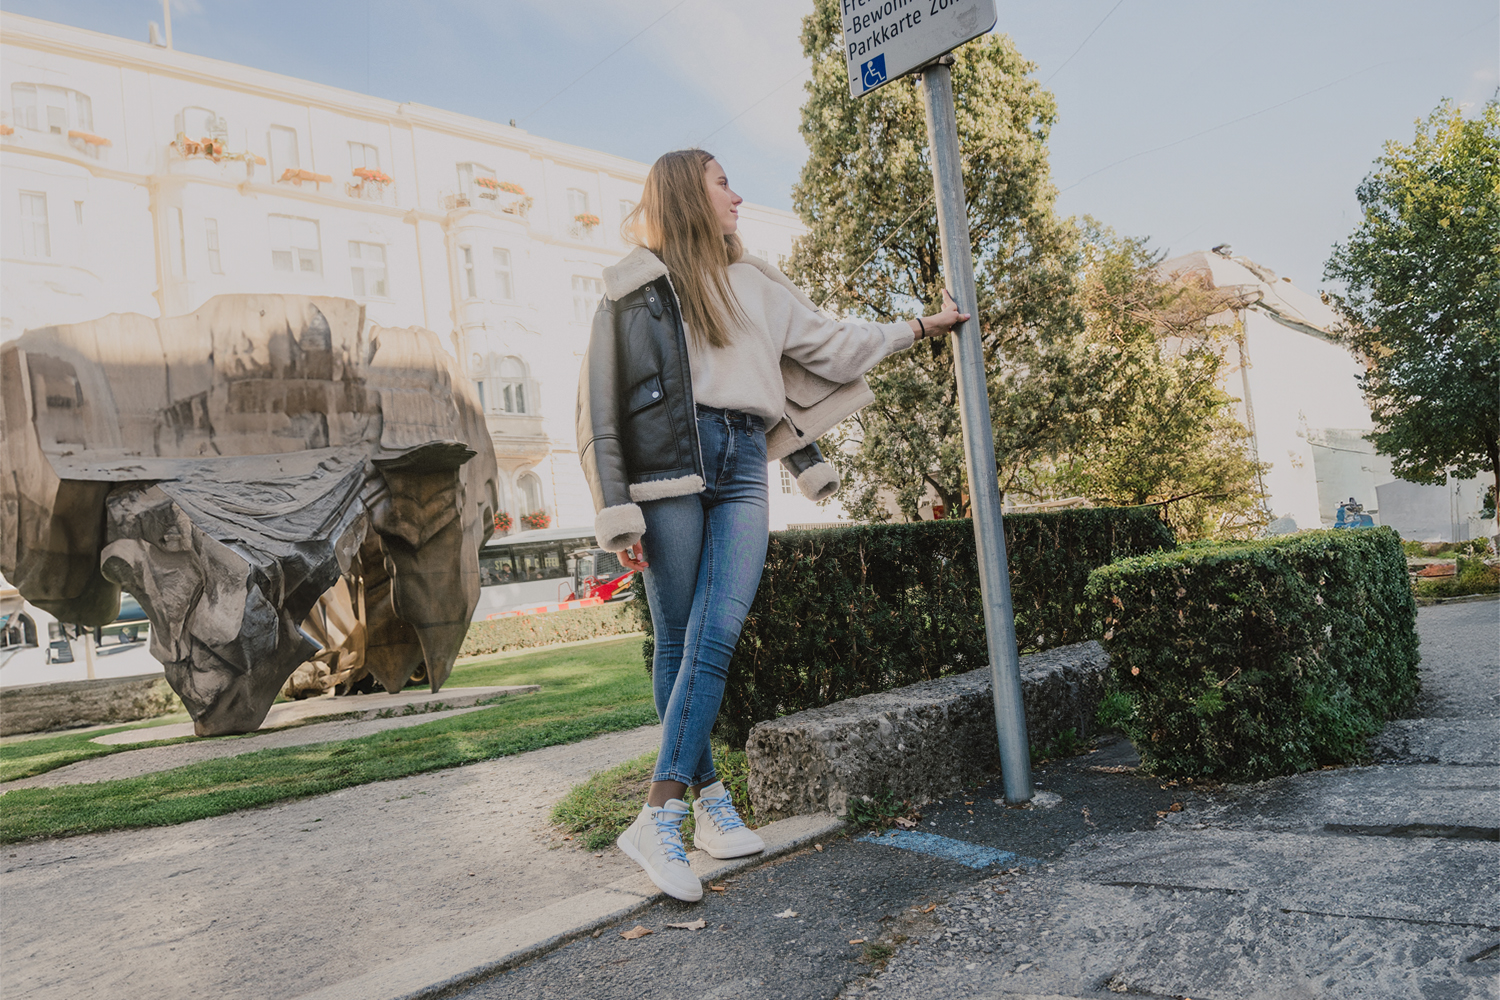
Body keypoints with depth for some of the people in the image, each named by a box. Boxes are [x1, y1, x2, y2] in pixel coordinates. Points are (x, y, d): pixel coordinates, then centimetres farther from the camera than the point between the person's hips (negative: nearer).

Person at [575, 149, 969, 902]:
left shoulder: (755, 284, 23)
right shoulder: (634, 287, 9)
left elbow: (831, 343, 28)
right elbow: (603, 407, 4)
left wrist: (924, 325, 32)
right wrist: (619, 513, -3)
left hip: (742, 466, 3)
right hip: (669, 464, -3)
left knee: (718, 636, -10)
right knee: (677, 640, -1)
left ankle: (659, 818, -5)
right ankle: (709, 797, 6)